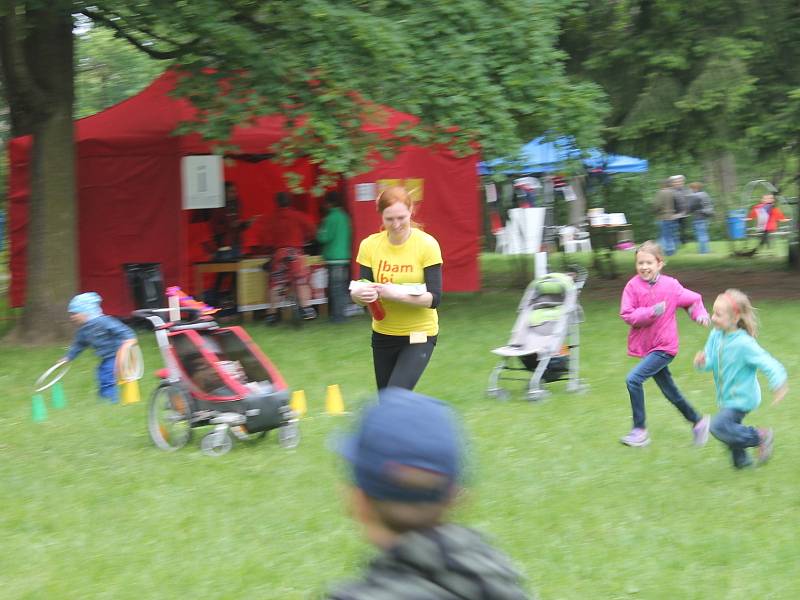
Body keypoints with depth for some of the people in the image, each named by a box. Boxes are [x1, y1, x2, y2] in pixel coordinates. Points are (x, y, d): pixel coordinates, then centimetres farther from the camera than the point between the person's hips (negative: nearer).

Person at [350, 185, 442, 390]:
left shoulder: (427, 245, -14)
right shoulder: (369, 245, -5)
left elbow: (434, 298, -17)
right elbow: (355, 292, -3)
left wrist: (398, 294, -32)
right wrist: (361, 294, -27)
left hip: (419, 334, -4)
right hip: (383, 334, 4)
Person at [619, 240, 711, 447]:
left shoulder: (670, 286, -9)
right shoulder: (633, 286, -6)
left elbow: (693, 299, 7)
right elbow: (627, 315, -12)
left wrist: (700, 313, -12)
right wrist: (652, 312, -24)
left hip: (664, 347, -4)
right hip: (645, 346, 4)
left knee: (633, 379, -19)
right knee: (670, 392, 14)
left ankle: (639, 430, -9)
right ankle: (697, 422, 35)